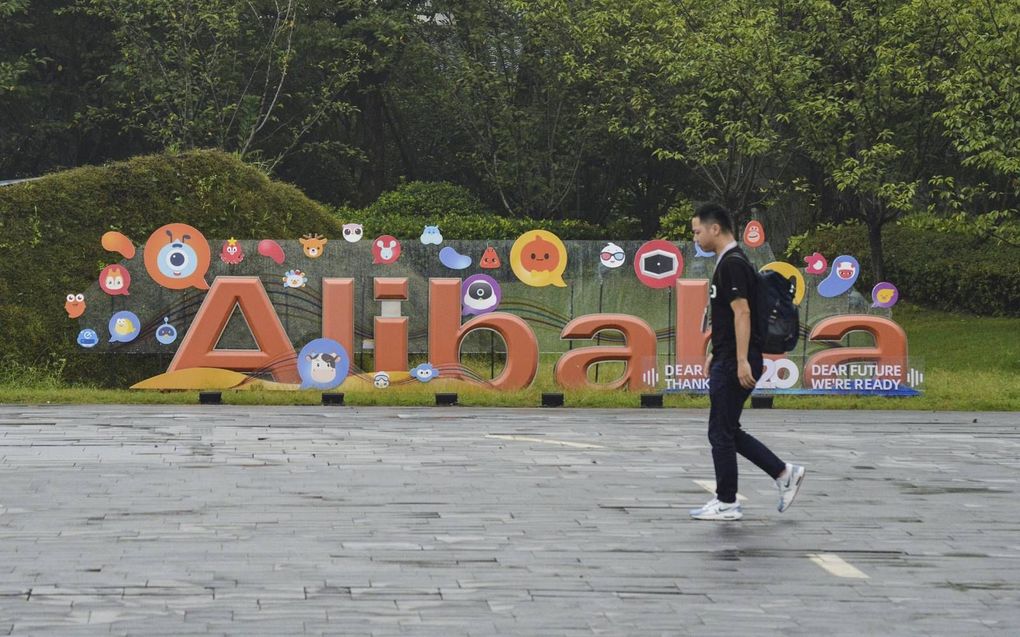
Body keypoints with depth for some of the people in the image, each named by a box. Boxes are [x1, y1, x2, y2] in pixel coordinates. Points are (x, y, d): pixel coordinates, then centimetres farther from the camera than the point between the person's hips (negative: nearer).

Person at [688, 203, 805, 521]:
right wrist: (715, 354, 25)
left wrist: (742, 361, -26)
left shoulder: (732, 264, -16)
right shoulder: (730, 262, 15)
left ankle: (726, 503, 6)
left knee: (721, 433, -2)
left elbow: (742, 313, -23)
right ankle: (785, 473, 16)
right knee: (728, 432, 14)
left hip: (734, 365, -10)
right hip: (727, 361, 10)